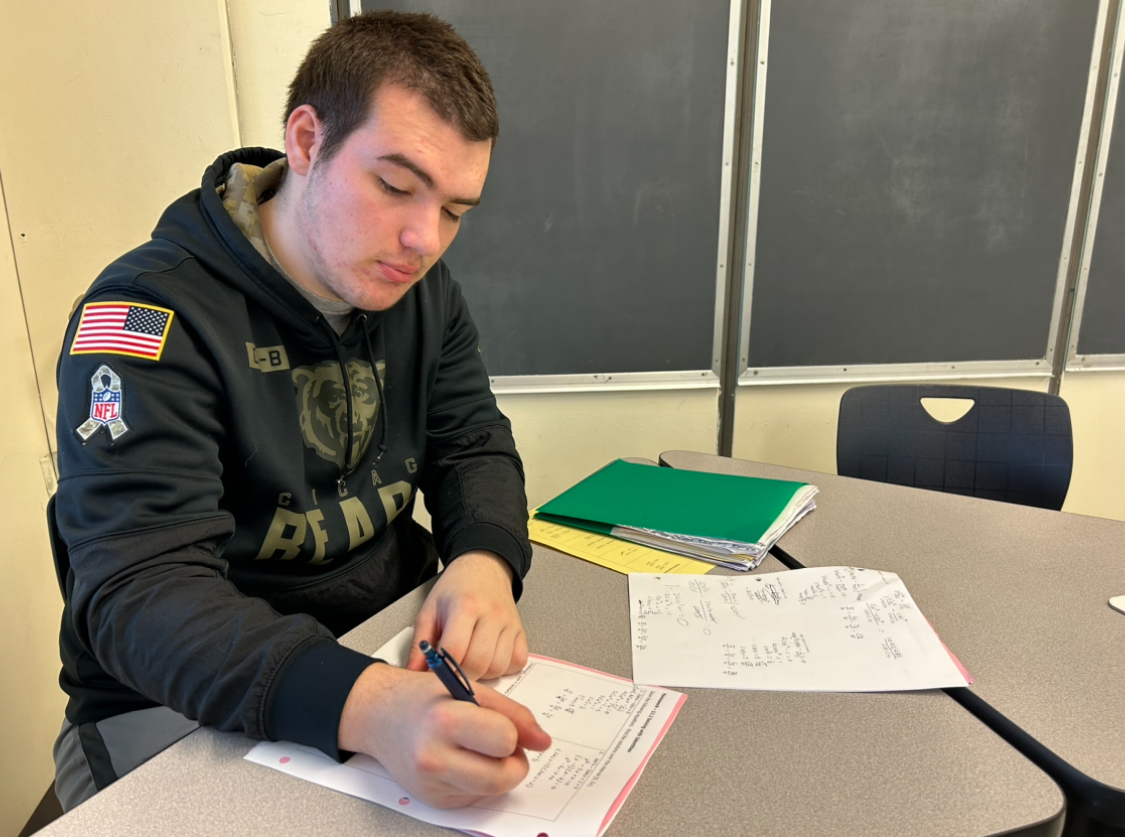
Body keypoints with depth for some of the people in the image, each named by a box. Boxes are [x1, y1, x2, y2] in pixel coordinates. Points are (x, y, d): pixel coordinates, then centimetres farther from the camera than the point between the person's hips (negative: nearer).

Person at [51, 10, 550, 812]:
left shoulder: (424, 293, 1)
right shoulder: (149, 316, -19)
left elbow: (474, 446, 3)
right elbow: (138, 588, -26)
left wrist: (484, 561, -21)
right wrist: (367, 707, -44)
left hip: (391, 649, 5)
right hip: (180, 705, -4)